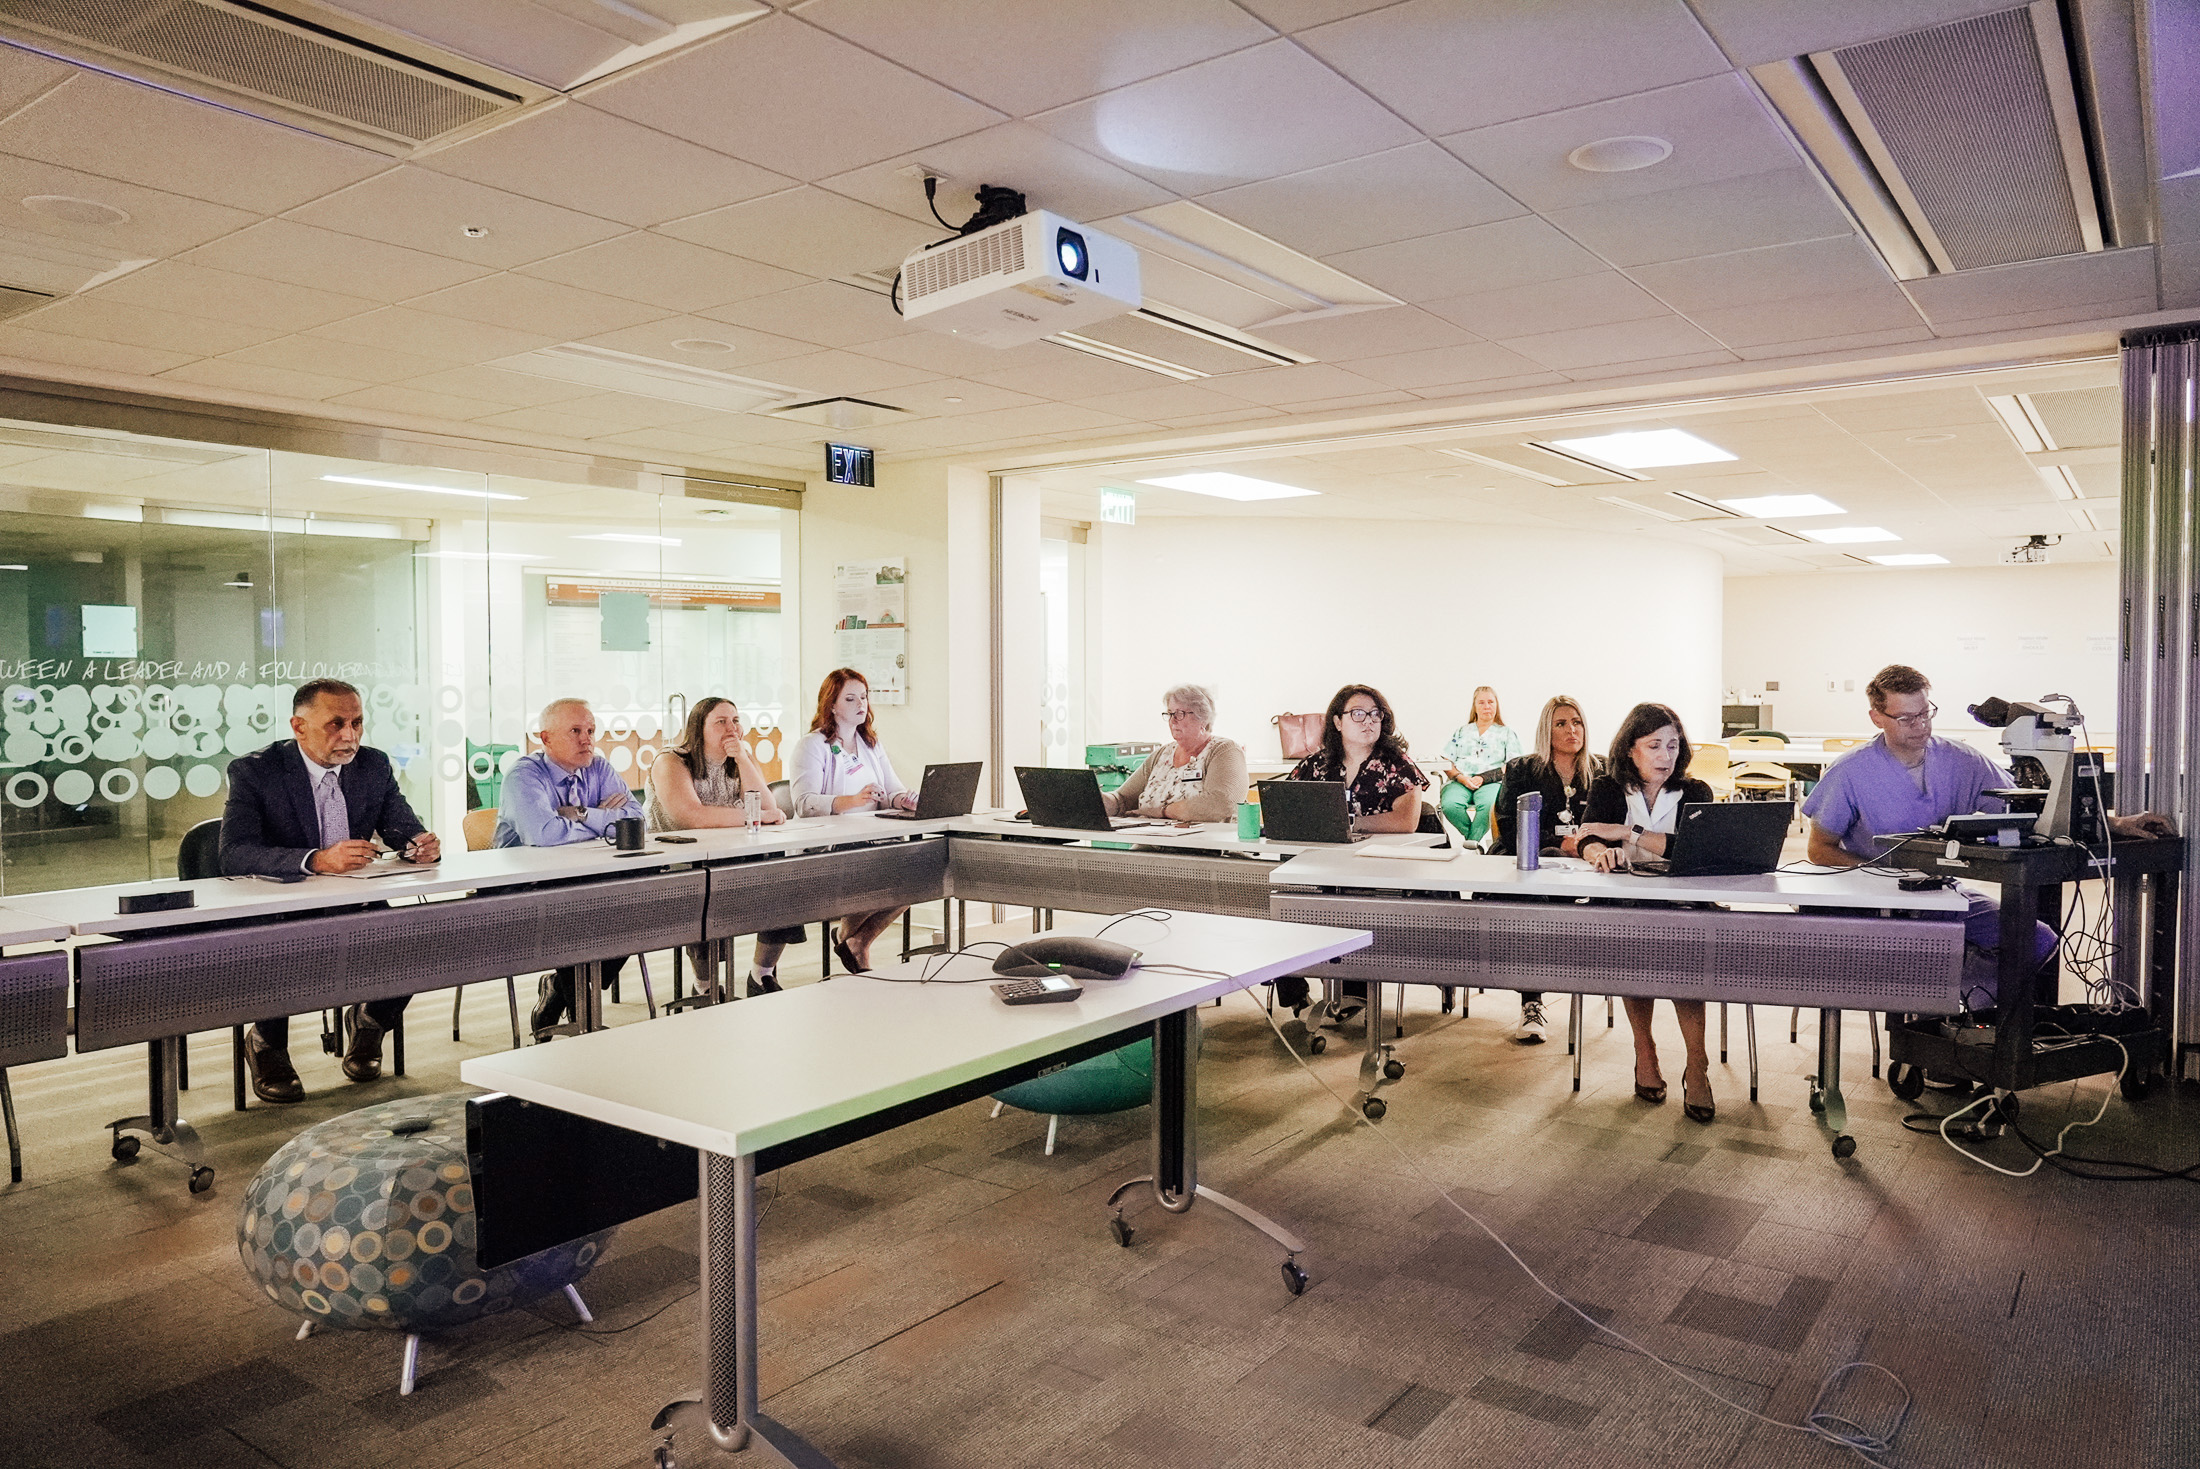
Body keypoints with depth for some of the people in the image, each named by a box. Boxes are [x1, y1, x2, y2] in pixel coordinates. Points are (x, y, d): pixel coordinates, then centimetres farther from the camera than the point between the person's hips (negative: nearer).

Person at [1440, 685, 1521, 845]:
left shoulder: (1507, 734, 20)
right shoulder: (1461, 732, 26)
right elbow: (1447, 762, 16)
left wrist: (1484, 778, -9)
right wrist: (1460, 777, -7)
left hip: (1491, 783, -2)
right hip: (1460, 781, 2)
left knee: (1488, 805, -40)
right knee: (1450, 805, -35)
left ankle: (1471, 843, -28)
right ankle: (1475, 842, -20)